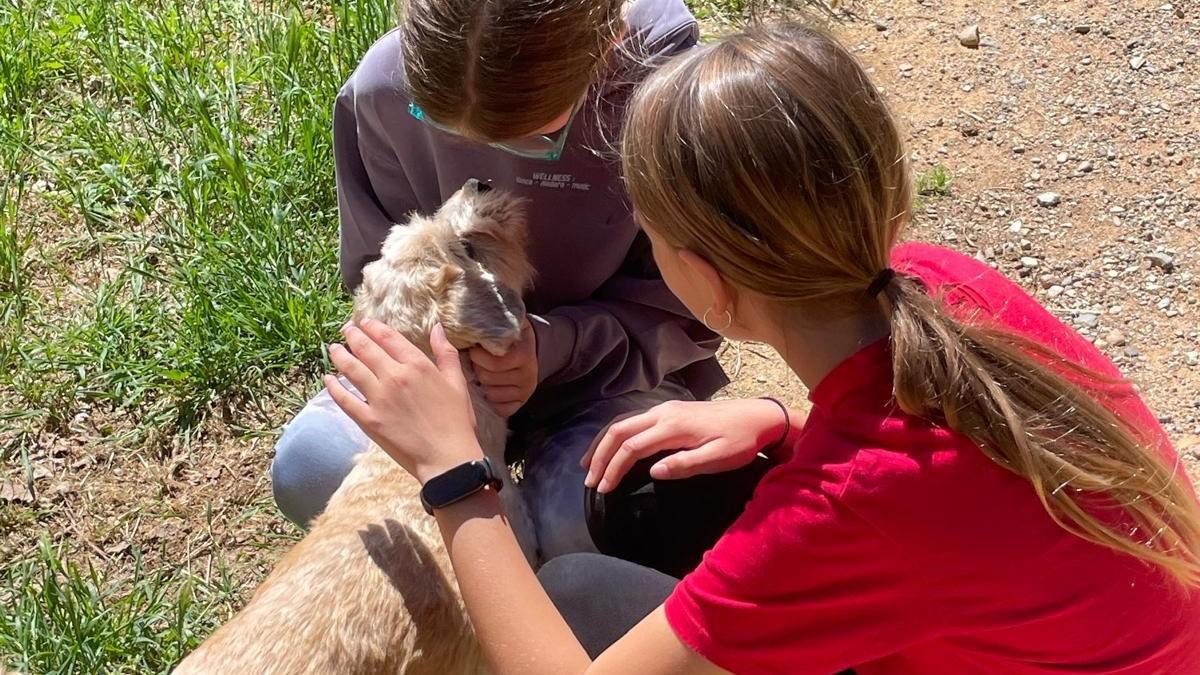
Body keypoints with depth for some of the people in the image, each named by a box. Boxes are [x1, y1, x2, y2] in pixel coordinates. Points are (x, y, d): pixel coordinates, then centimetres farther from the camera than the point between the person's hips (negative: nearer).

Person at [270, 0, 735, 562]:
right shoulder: (384, 88, -17)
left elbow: (686, 307, -12)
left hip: (610, 367, -2)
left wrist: (554, 346, -29)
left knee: (583, 515, -34)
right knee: (309, 472, -23)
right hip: (439, 355, 3)